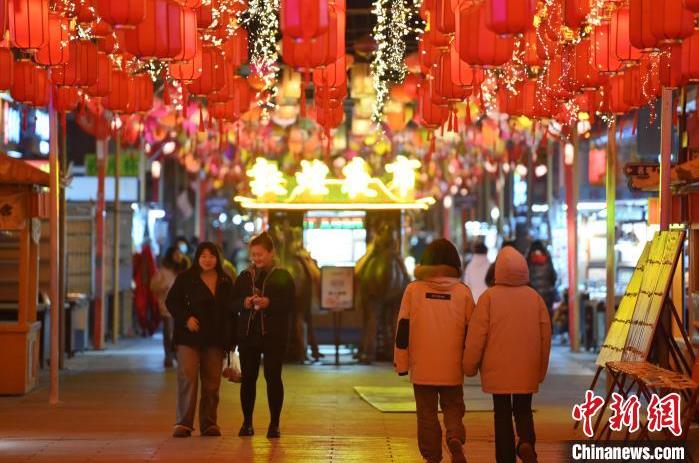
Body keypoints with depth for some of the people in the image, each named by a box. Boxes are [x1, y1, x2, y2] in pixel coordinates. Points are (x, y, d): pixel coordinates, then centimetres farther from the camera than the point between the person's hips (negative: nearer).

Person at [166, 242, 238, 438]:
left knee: (212, 381, 4)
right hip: (190, 336, -3)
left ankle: (208, 423, 11)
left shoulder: (225, 282, 11)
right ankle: (183, 423, -10)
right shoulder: (186, 278, 1)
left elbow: (232, 310, 14)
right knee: (187, 377, -11)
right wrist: (186, 318, -13)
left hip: (215, 339, 3)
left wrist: (232, 339, 9)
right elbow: (171, 301, 2)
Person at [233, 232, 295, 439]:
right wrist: (244, 303, -12)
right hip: (248, 335, 3)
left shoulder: (283, 276, 2)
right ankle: (247, 422, 12)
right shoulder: (244, 277, 12)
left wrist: (269, 303, -20)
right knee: (248, 378, 4)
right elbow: (232, 303, 9)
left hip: (274, 336, -3)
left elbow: (290, 305, -6)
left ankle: (274, 424, 5)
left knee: (273, 378, -2)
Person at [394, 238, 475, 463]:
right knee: (453, 406, 14)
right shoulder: (463, 292, -1)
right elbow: (470, 331, 3)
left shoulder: (414, 289, -3)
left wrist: (401, 362, 5)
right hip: (452, 368, 1)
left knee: (427, 413, 10)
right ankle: (456, 438, -13)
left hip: (422, 367, -1)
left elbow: (403, 329, -3)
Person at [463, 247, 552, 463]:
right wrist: (541, 370, 17)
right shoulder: (535, 297, 1)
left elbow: (477, 335, -7)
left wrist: (470, 366, 5)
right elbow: (545, 336, 6)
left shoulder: (489, 297, -8)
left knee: (502, 414, 8)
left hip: (498, 371, -2)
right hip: (527, 371, 2)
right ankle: (526, 442, -12)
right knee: (523, 411, 15)